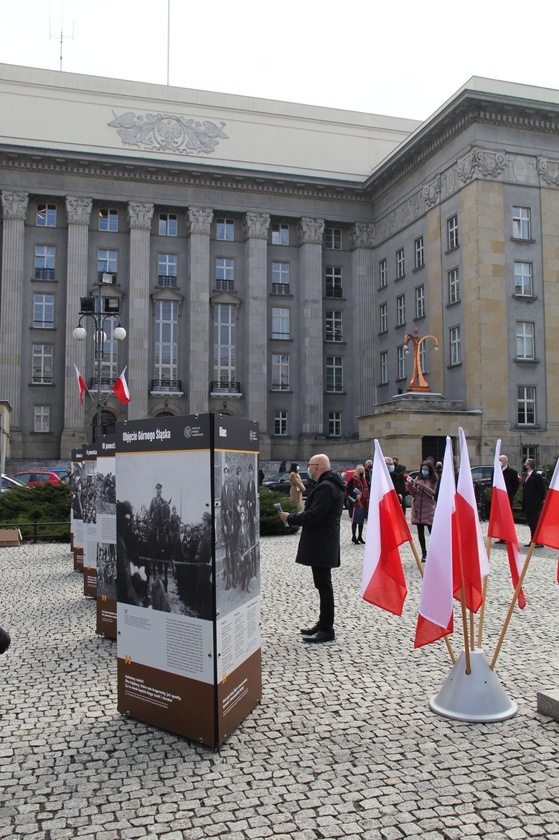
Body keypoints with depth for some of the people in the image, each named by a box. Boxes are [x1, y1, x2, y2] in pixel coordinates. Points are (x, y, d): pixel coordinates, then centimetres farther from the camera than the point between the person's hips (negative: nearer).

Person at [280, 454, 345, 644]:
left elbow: (314, 515, -25)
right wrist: (294, 517, 12)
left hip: (321, 545, -11)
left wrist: (290, 518, -13)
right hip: (321, 543, 11)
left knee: (324, 585, -4)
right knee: (323, 585, 16)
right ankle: (323, 624, 25)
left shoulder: (325, 487, -19)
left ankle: (327, 630, 3)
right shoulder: (329, 484, 16)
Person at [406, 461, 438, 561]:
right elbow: (413, 493, 6)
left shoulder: (434, 480, -1)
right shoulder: (418, 478, 7)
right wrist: (410, 485, -12)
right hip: (417, 509, 4)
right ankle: (424, 553, 17)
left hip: (429, 510, -3)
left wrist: (423, 486, -19)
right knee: (420, 533, 8)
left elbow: (434, 493, -9)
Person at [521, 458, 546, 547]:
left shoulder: (537, 476, -11)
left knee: (536, 523, -3)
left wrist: (541, 501, -8)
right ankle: (533, 540, 21)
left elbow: (542, 490, -10)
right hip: (527, 505, 7)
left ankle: (539, 542, 3)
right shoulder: (525, 475, 11)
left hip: (535, 505, -7)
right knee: (530, 523, 13)